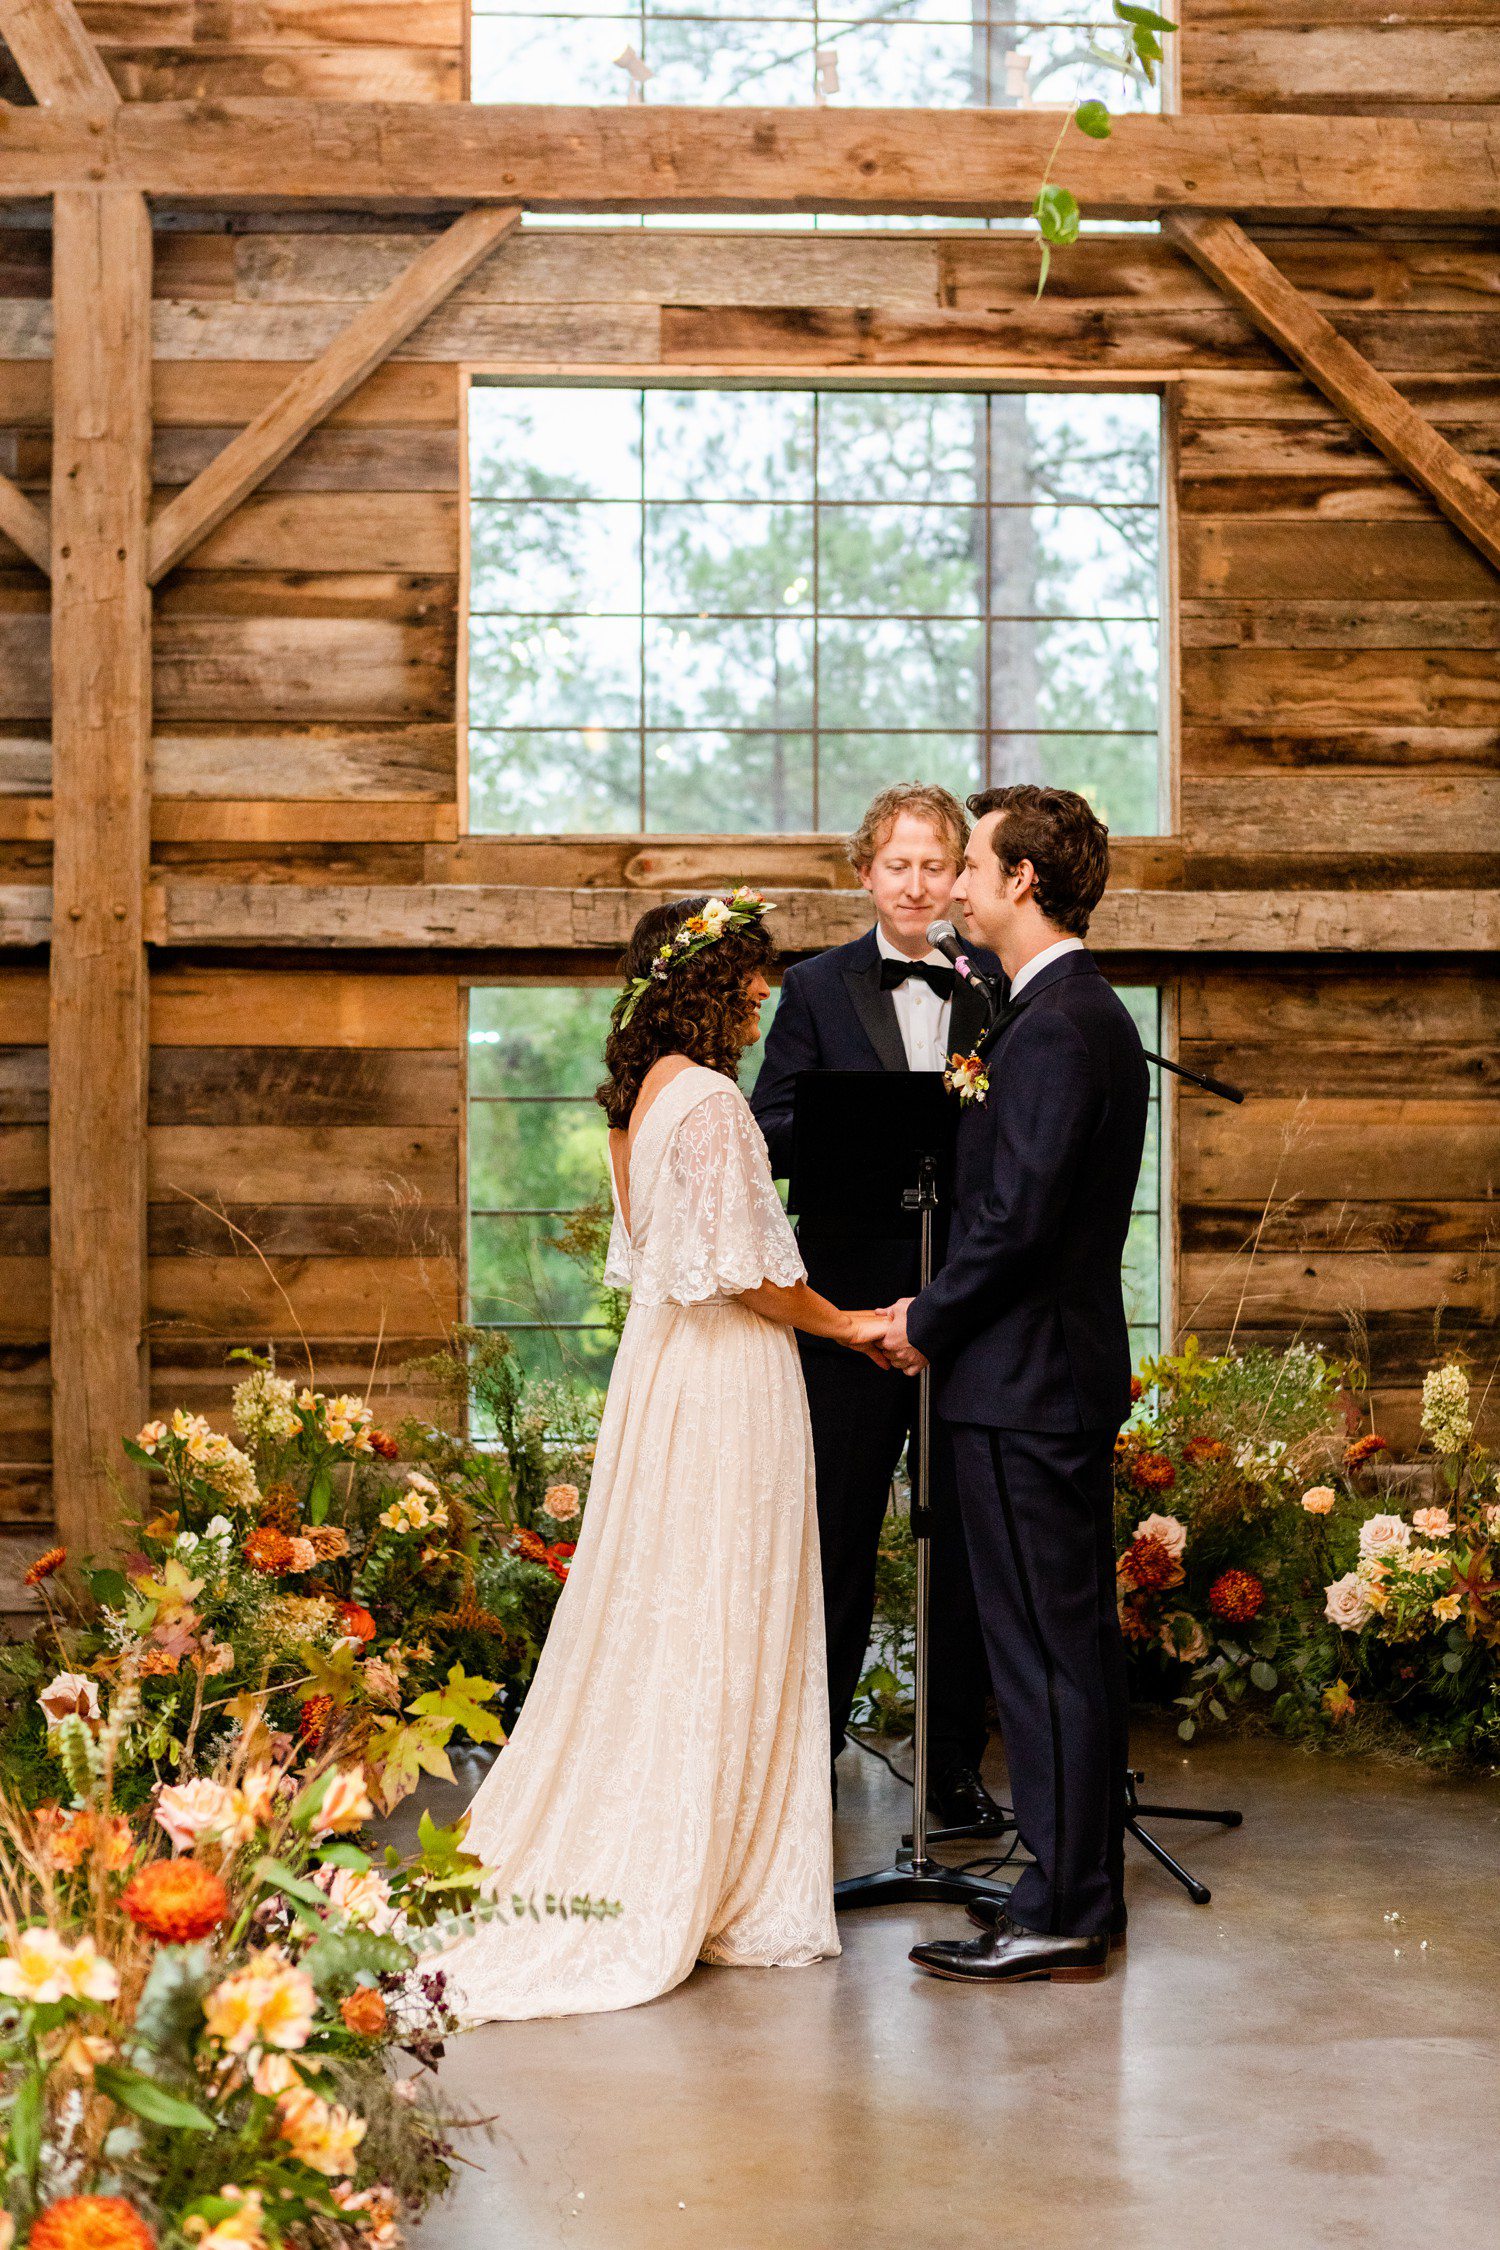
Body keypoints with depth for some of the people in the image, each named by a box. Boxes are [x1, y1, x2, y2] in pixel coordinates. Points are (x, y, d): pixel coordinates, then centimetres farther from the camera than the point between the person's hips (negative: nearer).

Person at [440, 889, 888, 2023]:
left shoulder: (639, 1095, 10)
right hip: (726, 1378, -9)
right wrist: (845, 1323, -3)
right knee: (716, 1625, -1)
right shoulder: (710, 1100, -17)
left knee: (645, 1612, 14)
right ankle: (705, 1885, 8)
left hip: (660, 1362, 9)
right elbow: (746, 1270, -18)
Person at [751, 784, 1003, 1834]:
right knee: (836, 1537, 6)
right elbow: (771, 1133, -2)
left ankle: (958, 1766, 21)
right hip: (853, 1302, -1)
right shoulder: (817, 988, 5)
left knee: (968, 1542, 9)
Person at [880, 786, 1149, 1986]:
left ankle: (1057, 1918, 2)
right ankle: (1087, 1894, 22)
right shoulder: (1090, 1011, 15)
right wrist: (941, 1310, 12)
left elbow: (1019, 1216, -22)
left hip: (1023, 1385, -11)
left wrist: (927, 1324, -8)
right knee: (1078, 1637, 14)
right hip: (1072, 1365, 11)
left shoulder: (1053, 1025, -17)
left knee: (1043, 1647, -5)